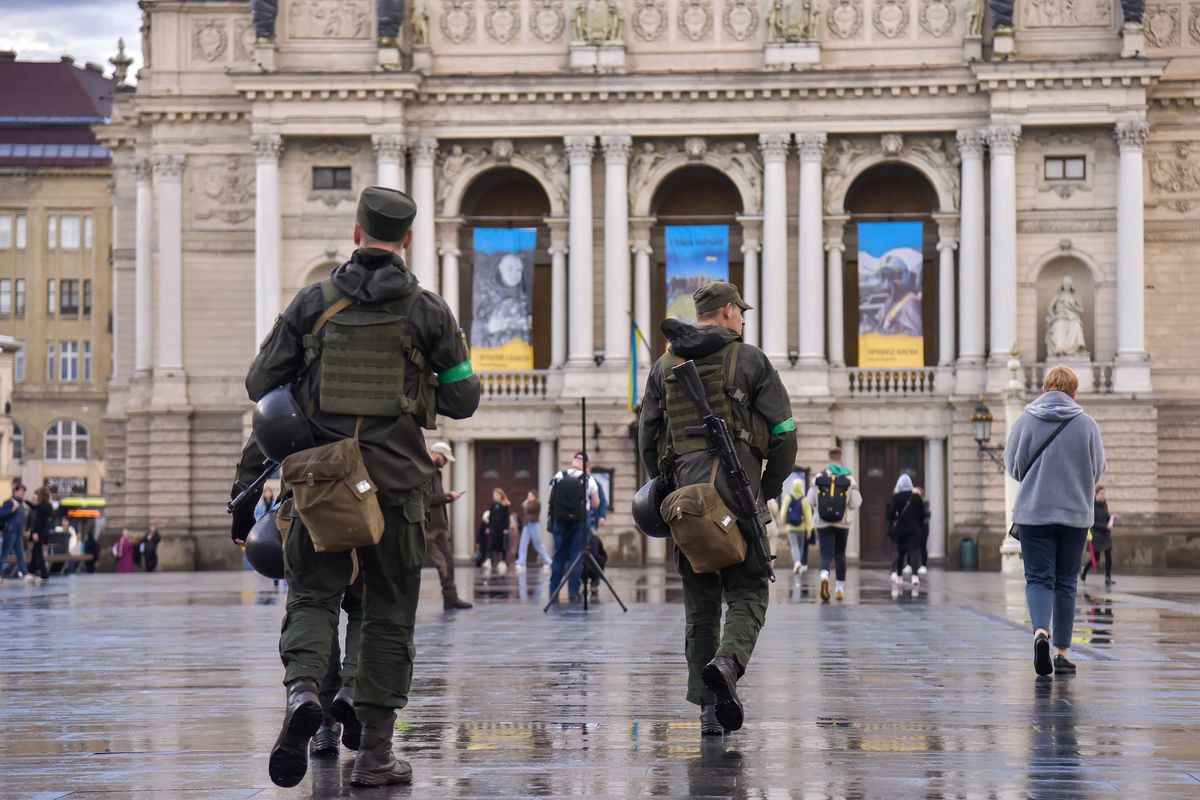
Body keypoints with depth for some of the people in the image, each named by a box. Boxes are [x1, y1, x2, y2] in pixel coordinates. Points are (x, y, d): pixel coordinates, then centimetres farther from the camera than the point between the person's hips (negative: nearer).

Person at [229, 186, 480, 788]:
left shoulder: (313, 302, 1)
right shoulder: (427, 310, 0)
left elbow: (260, 384, 3)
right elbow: (463, 400, 4)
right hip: (396, 479, 0)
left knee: (312, 596, 10)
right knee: (390, 611, 8)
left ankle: (302, 688, -21)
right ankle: (375, 751, 9)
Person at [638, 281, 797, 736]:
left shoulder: (664, 367, 14)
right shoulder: (749, 360, 2)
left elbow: (646, 437, 13)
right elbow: (783, 431, -1)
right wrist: (770, 489, 10)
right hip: (737, 494, -4)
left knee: (700, 604, 9)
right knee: (747, 592, 4)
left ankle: (709, 708, 5)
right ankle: (728, 661, -25)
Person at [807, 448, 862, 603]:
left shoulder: (818, 478, -3)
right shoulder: (849, 479, -5)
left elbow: (811, 501, -1)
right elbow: (855, 504, -6)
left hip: (823, 523, -1)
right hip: (842, 523, 1)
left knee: (826, 555, 0)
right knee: (840, 555, 15)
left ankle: (824, 575, -31)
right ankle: (840, 588, 19)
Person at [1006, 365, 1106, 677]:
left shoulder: (1025, 421, -3)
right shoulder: (1087, 424, -2)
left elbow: (1013, 466, 1)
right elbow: (1098, 469, 3)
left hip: (1033, 512, -1)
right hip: (1075, 513, 1)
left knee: (1039, 578, 1)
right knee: (1066, 582, 10)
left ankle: (1041, 631, -25)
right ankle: (1062, 652, 12)